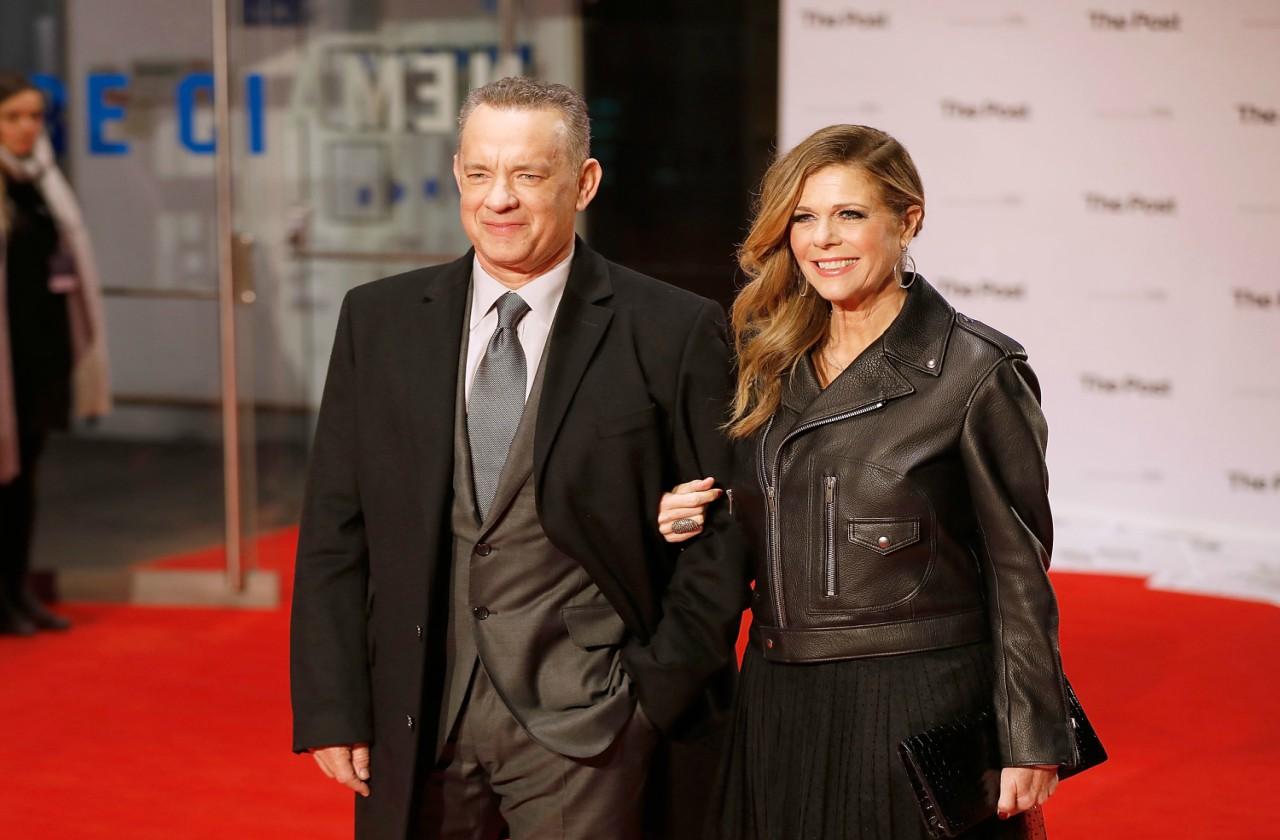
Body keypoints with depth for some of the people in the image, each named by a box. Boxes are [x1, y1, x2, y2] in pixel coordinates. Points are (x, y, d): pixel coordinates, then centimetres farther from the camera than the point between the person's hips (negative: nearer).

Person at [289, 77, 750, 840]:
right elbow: (335, 529, 6)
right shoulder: (378, 320, 6)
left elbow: (718, 539, -1)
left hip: (582, 728, -3)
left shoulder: (674, 333, -3)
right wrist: (332, 706, 1)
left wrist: (658, 695, -5)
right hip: (416, 725, 3)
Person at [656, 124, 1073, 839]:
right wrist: (694, 524, -3)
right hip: (780, 707, 6)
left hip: (918, 705, -5)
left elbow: (1017, 572, -9)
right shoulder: (771, 363, 7)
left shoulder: (976, 372, -10)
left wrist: (1030, 745, -10)